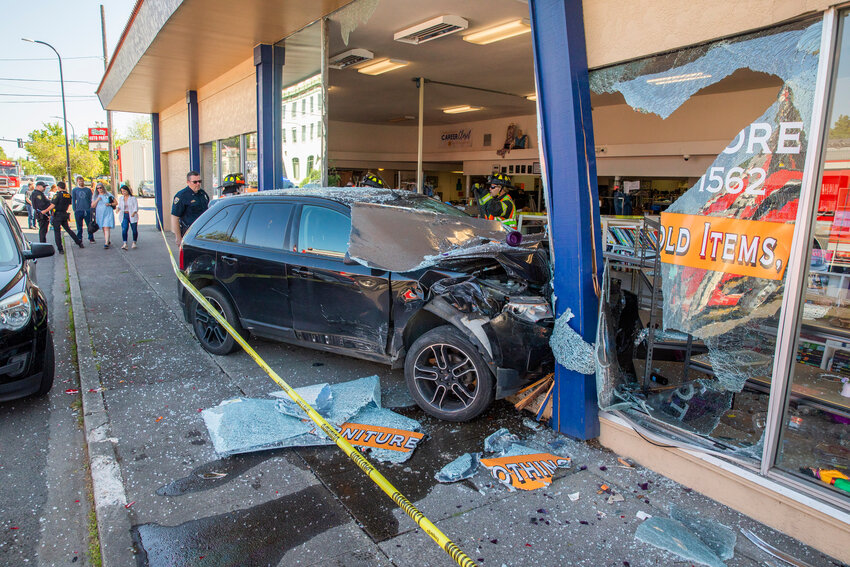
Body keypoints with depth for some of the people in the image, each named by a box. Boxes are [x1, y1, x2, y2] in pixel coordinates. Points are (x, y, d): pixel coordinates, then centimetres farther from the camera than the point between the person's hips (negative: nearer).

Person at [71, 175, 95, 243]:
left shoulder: (88, 190, 9)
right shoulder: (74, 190, 8)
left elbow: (90, 200, 10)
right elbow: (73, 201, 9)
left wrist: (91, 209, 1)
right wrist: (74, 210, 0)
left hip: (87, 210, 0)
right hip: (78, 211, 0)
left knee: (89, 225, 0)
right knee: (79, 227, 5)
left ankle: (91, 238, 8)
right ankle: (79, 239, 12)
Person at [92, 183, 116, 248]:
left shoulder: (108, 195, 3)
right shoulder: (95, 197, 10)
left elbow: (115, 203, 6)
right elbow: (92, 205, 5)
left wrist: (110, 204, -12)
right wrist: (97, 200, -10)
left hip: (108, 214, -4)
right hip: (99, 214, 4)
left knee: (107, 228, -14)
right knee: (103, 228, 11)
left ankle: (106, 243, -19)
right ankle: (108, 240, 27)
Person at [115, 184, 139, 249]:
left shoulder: (133, 198, -4)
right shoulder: (120, 198, 10)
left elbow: (136, 207, -8)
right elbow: (120, 206, 21)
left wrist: (134, 213, -25)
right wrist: (118, 209, -1)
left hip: (132, 216, -3)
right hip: (124, 216, 3)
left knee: (134, 230, 4)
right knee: (124, 230, -13)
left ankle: (134, 243, 24)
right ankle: (125, 244, -17)